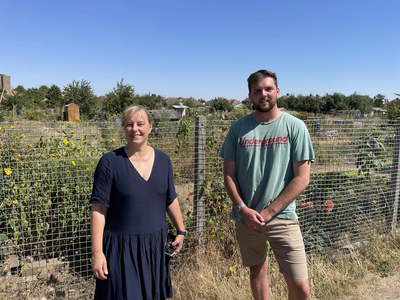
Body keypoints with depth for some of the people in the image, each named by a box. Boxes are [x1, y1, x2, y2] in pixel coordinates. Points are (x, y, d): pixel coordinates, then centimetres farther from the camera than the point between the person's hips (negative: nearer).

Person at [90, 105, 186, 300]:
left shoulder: (163, 160, 1)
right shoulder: (110, 162, -11)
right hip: (121, 248, -4)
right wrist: (97, 253, -13)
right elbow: (99, 210, -11)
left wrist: (181, 231, 17)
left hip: (155, 246, 4)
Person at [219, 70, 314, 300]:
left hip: (282, 217, -2)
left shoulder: (295, 127, -5)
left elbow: (302, 178, -8)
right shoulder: (238, 128, 1)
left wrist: (268, 212, -11)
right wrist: (243, 208, -10)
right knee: (257, 271, 19)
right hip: (246, 217, 2)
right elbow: (229, 174, 3)